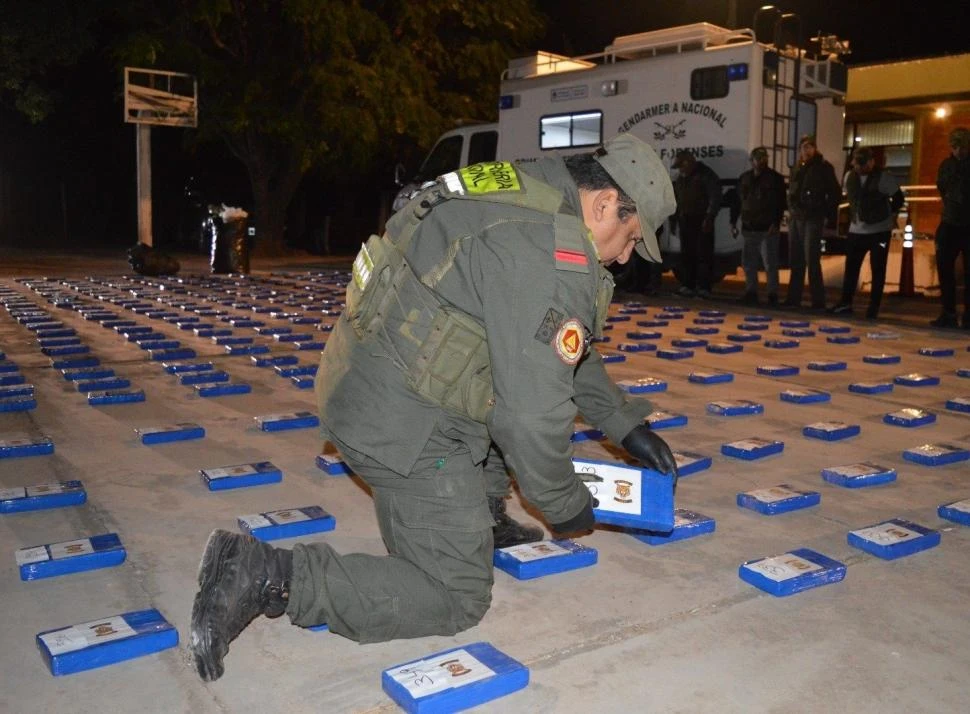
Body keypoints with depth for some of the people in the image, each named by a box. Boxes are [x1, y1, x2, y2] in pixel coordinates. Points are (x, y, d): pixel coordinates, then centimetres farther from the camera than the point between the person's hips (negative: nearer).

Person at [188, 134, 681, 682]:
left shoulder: (531, 197, 12)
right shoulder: (554, 255, -21)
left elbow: (565, 352, 22)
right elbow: (533, 413, -22)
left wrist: (627, 425, 23)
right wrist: (565, 504, -4)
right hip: (402, 421, -10)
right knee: (458, 598, 0)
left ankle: (482, 519, 32)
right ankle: (270, 578, -8)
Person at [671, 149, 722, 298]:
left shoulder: (706, 175, -6)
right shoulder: (680, 177, 17)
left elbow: (715, 198, -12)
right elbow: (676, 200, 24)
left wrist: (709, 218, -20)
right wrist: (673, 220, 19)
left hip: (702, 220, -7)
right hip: (686, 220, 7)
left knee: (704, 254, -8)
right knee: (687, 254, 6)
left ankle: (704, 287, -8)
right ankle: (688, 286, 11)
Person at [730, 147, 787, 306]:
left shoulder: (775, 178, -1)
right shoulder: (744, 178, 12)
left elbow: (780, 203, -6)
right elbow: (737, 202, 15)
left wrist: (776, 223, -15)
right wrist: (733, 221, 8)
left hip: (767, 228, -5)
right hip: (749, 227, 5)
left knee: (770, 263, -4)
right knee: (748, 263, 8)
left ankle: (772, 294, 2)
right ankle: (751, 292, 17)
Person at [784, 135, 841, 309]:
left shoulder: (823, 167, -3)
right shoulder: (798, 169, 15)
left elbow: (835, 193, -2)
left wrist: (827, 213, -3)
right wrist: (792, 210, 12)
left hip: (812, 219, -6)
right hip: (795, 219, 6)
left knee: (812, 261, -10)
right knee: (795, 261, 8)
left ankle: (818, 301, -7)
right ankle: (794, 298, 13)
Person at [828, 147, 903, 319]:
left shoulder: (884, 178, -11)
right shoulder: (849, 177, 4)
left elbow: (898, 199, -5)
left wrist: (888, 214, -1)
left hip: (880, 230, -5)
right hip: (857, 230, 5)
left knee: (878, 270, 0)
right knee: (851, 267, 6)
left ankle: (874, 307, 6)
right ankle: (845, 303, 13)